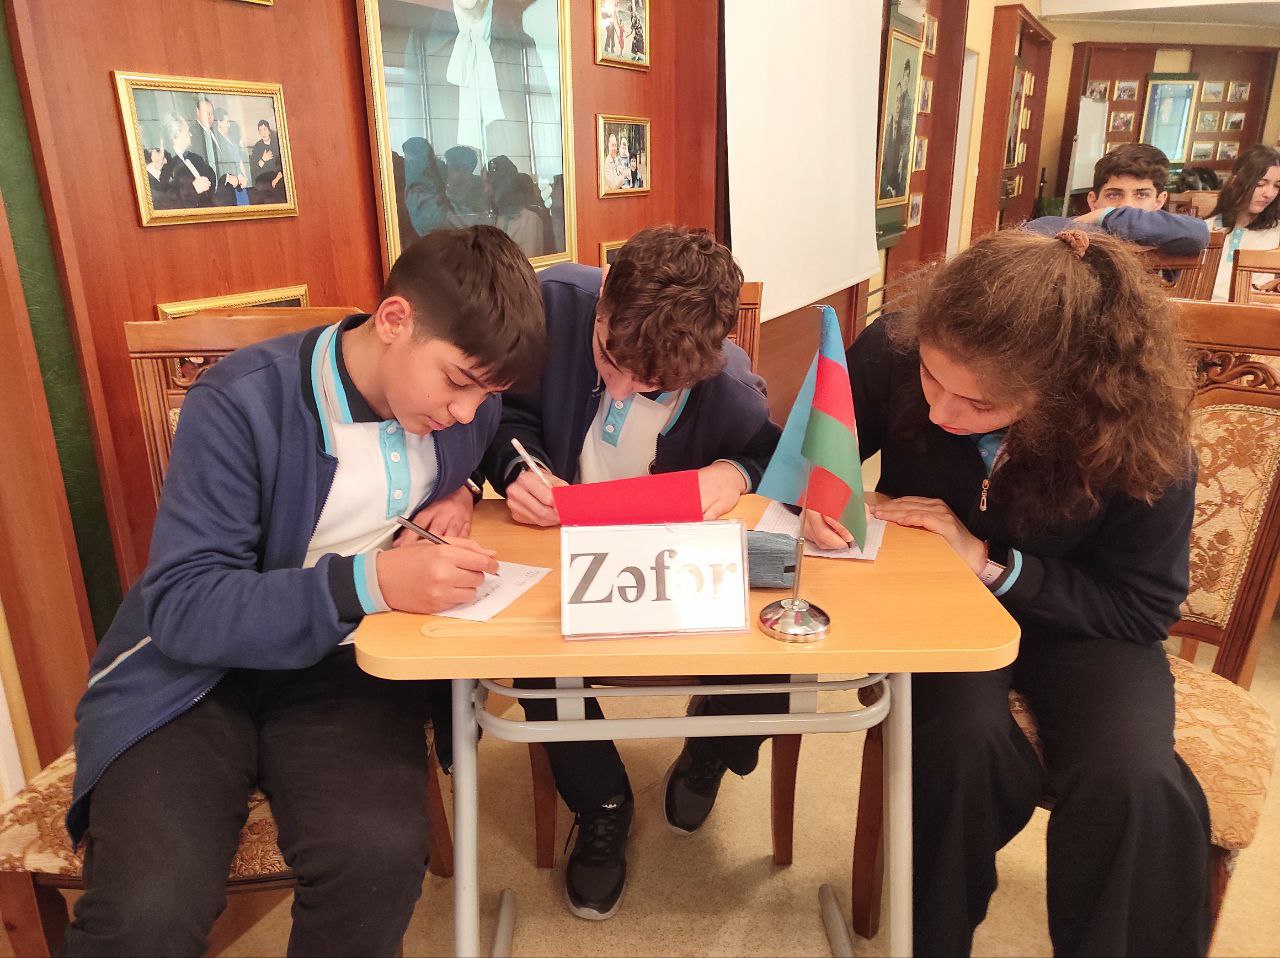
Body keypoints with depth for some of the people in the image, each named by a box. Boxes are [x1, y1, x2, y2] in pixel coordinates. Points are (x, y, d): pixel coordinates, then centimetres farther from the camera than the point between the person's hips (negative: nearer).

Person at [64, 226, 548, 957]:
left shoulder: (468, 406, -3)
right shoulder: (243, 403, -18)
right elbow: (182, 608, -20)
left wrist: (460, 492, -2)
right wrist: (366, 583, -33)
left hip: (347, 667, 3)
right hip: (195, 671, -2)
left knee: (380, 858, -25)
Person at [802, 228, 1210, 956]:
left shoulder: (1140, 434, -25)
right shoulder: (892, 353, -22)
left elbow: (1144, 611, -14)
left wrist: (991, 563, -26)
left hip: (1075, 620, 0)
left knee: (1133, 782, -29)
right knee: (963, 742, -31)